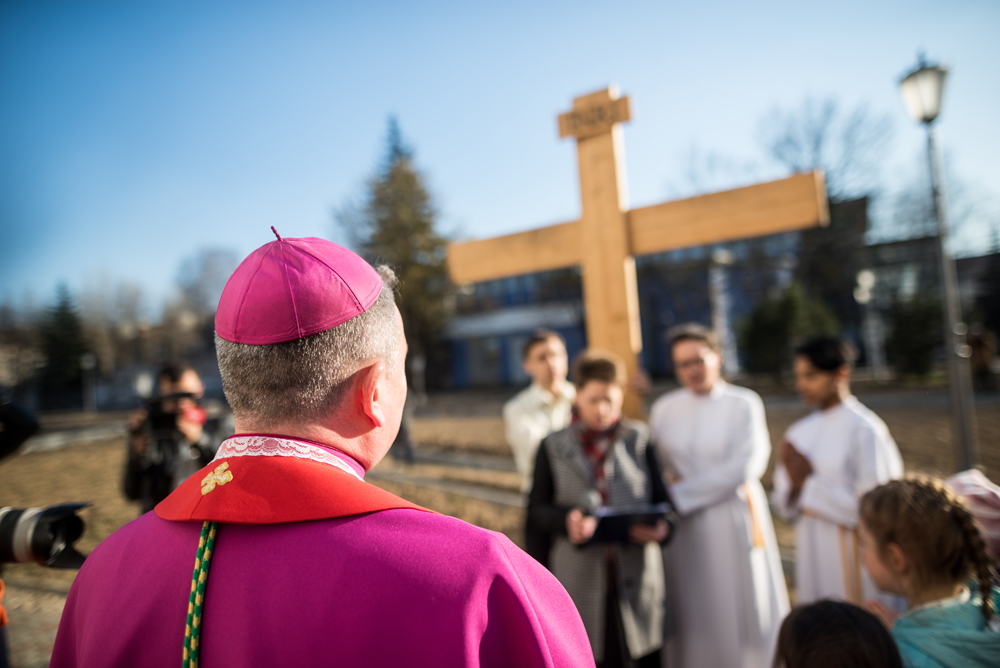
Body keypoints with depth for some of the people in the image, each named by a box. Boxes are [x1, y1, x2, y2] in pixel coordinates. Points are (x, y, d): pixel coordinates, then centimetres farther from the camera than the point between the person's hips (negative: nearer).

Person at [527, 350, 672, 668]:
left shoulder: (639, 441, 8)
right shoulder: (554, 447, 6)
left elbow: (662, 499, 8)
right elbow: (536, 510, 4)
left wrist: (660, 528, -14)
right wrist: (566, 520, -16)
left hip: (635, 578, 1)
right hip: (580, 580, -1)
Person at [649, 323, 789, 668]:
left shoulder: (744, 403, -4)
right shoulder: (664, 408, 4)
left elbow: (745, 466, -11)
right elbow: (653, 465, 8)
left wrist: (683, 491, -11)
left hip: (732, 523, -2)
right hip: (683, 527, 2)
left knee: (738, 611, 7)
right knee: (690, 614, 8)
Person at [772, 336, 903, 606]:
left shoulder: (865, 429, -13)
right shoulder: (799, 432, 4)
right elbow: (786, 507, 7)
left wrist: (809, 482, -15)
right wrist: (793, 485, -12)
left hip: (854, 561, -5)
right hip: (813, 561, 5)